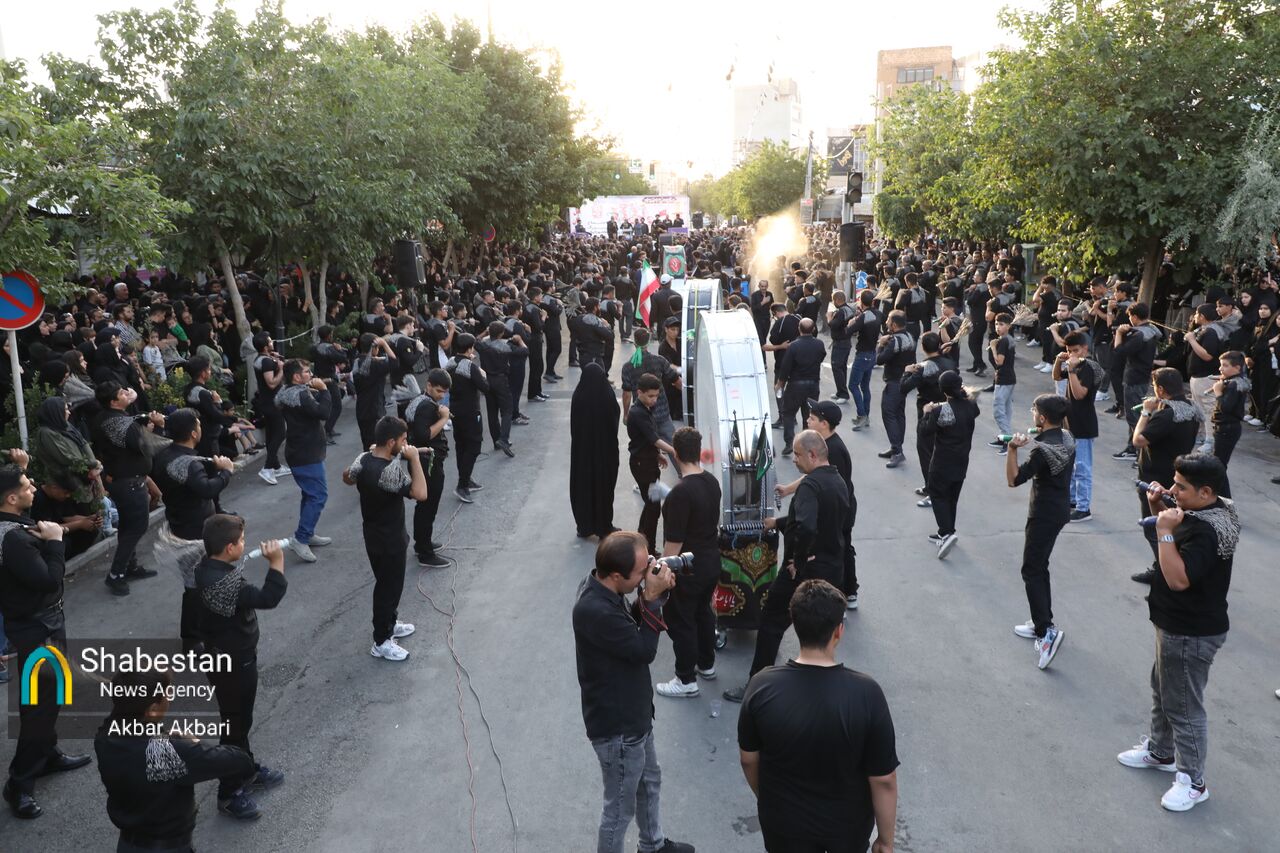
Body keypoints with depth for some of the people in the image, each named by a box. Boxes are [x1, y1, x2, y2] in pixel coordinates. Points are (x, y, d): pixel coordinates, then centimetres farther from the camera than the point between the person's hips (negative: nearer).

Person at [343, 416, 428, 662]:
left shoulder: (363, 459, -5)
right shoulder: (389, 471, -32)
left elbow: (347, 478, 16)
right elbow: (421, 493, -35)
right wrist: (415, 459, -29)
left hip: (374, 536, 9)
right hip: (389, 541, -9)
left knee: (386, 584, 26)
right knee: (389, 587, 7)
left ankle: (389, 624, 44)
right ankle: (381, 642, 21)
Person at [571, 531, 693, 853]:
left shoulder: (603, 587, -7)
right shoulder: (595, 610, -36)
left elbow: (631, 625, 9)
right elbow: (644, 650, -26)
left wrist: (650, 597, -8)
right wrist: (653, 597, -23)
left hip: (633, 715, 10)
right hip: (617, 727, -10)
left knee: (649, 782, 30)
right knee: (620, 807, 11)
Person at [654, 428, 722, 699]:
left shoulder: (681, 493, -27)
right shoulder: (712, 482, -2)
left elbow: (674, 544, -24)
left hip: (689, 569, -8)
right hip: (712, 561, 8)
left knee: (680, 621, 7)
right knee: (703, 612, 24)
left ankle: (687, 680, 18)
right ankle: (707, 665, 39)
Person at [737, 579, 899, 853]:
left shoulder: (763, 686, -23)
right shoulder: (866, 693, -27)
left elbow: (748, 759, -7)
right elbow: (883, 780, -18)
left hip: (783, 820, 0)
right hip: (848, 822, 0)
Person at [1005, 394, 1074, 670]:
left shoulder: (1042, 450, -25)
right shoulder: (1067, 438, 1)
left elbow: (1014, 480, -23)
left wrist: (1012, 449, -26)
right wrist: (1033, 441, 9)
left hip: (1044, 515, -9)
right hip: (1060, 509, 9)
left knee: (1032, 572, -3)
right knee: (1040, 567, 19)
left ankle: (1047, 630, -10)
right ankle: (1041, 623, 27)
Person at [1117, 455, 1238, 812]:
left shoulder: (1208, 532, -30)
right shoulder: (1204, 511, 0)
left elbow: (1178, 579, -33)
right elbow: (1177, 532, 16)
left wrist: (1165, 530, -33)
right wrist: (1158, 507, -3)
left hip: (1190, 634, -10)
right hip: (1176, 624, 10)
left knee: (1183, 706, 4)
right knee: (1163, 689, 25)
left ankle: (1192, 782, 20)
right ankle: (1159, 752, 43)